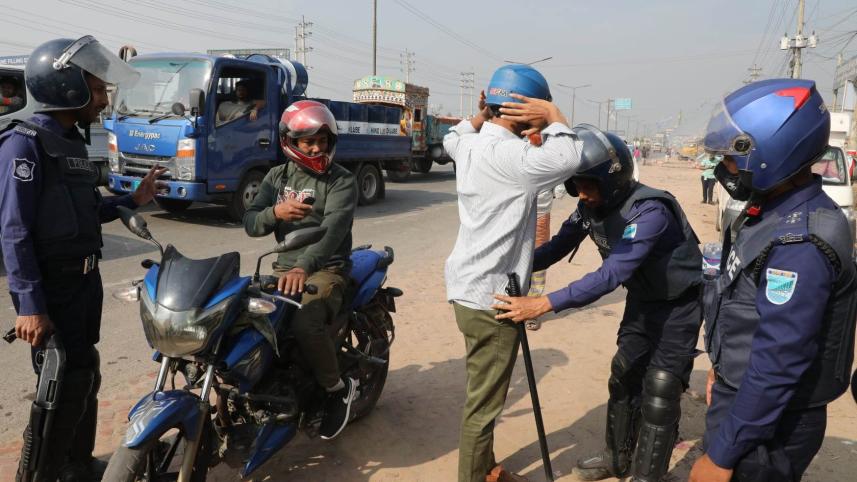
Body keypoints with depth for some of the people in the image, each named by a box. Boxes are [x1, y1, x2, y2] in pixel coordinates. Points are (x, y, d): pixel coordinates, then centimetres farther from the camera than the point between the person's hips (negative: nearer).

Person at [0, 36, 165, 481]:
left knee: (85, 377, 18)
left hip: (85, 278, 9)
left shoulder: (72, 141, 12)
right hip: (51, 288, -9)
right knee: (64, 387, -4)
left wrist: (132, 201, 13)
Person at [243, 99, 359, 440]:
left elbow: (333, 229, -23)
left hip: (326, 271, -6)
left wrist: (304, 267, -39)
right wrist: (275, 212, -17)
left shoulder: (341, 181, -6)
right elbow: (251, 224, 6)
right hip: (284, 268, 6)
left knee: (304, 324, -32)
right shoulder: (277, 177, 12)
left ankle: (339, 389, -7)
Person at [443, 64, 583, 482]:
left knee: (482, 394, 24)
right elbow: (566, 158, -27)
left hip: (470, 288, 10)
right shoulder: (507, 155, -22)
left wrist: (482, 113, 14)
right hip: (491, 296, -10)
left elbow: (450, 138, 28)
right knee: (483, 402, 4)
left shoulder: (471, 144, 6)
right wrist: (553, 114, -12)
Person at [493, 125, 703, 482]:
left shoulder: (649, 211, -35)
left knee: (659, 390, -5)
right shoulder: (590, 207, -10)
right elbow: (559, 246, -2)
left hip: (678, 303, -7)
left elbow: (611, 275, -42)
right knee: (624, 376, 12)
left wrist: (543, 304, -47)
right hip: (642, 298, 7)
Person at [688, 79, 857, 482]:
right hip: (740, 394, 9)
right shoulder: (775, 211, 3)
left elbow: (778, 365, -29)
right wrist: (724, 367, 21)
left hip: (768, 423, -9)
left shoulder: (800, 243, -29)